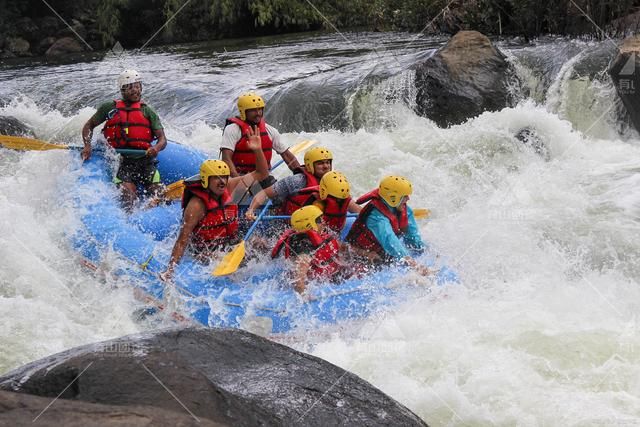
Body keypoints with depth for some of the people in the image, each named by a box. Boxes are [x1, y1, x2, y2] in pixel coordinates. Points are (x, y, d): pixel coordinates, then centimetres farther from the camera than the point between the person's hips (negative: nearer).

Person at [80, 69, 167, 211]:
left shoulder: (147, 111, 12)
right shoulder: (110, 108, 12)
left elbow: (162, 139, 7)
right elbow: (88, 126, 22)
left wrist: (156, 148, -17)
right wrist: (87, 146, 3)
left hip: (145, 159, 1)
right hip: (121, 160, -1)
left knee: (159, 195, -20)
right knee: (128, 196, -23)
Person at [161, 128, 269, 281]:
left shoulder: (229, 188, -1)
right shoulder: (197, 205, -19)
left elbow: (261, 174, 5)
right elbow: (182, 240, -21)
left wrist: (257, 150, -11)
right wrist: (169, 271, -29)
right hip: (208, 256, -7)